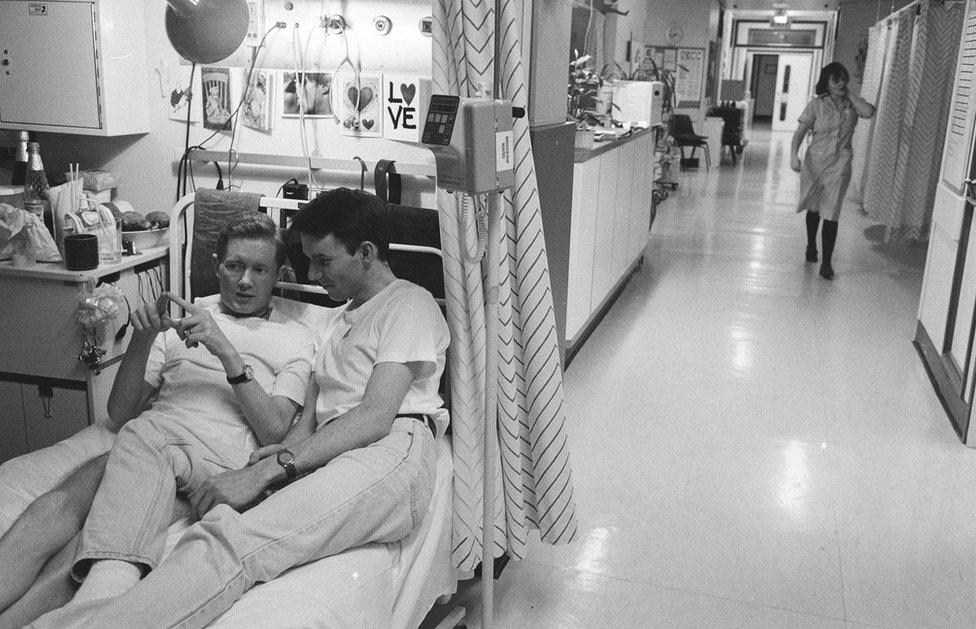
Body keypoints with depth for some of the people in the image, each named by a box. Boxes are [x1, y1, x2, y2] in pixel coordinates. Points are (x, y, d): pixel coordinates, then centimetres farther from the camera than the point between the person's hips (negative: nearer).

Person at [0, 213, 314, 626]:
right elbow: (119, 415, 18)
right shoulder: (183, 322, 26)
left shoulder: (296, 339, 16)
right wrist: (142, 339, 2)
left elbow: (272, 430, 0)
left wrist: (226, 352, -8)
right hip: (147, 435, 3)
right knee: (61, 503, -29)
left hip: (219, 453, -3)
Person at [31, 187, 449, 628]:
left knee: (234, 540, -34)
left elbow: (377, 416, -9)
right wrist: (285, 449, -4)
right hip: (322, 460, 8)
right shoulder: (344, 319, 35)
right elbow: (313, 409, 21)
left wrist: (268, 469, -16)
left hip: (389, 450, -8)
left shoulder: (409, 303, 8)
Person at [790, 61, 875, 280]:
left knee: (830, 214, -8)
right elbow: (800, 132, -10)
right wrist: (793, 155, -26)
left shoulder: (852, 105, 1)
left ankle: (826, 263, -5)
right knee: (813, 208, 18)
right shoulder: (816, 105, -4)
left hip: (839, 165, 0)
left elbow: (869, 112, -20)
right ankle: (811, 245, 43)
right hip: (815, 161, 0)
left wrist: (850, 93, -9)